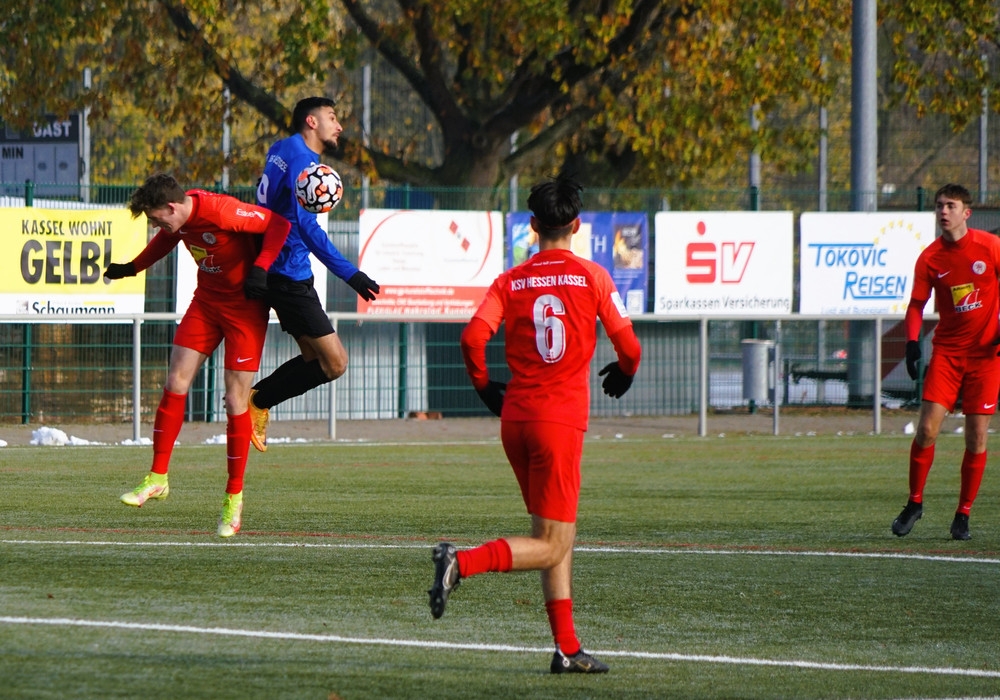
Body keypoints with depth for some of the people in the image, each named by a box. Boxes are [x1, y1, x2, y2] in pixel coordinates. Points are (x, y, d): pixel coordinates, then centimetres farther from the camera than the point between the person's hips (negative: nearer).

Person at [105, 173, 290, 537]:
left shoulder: (222, 212, -29)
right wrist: (131, 268, 19)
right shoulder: (177, 221, -5)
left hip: (244, 307, -7)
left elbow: (279, 223, -23)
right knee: (175, 383, -1)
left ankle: (234, 497, 5)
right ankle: (158, 478, 9)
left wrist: (259, 270, -30)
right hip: (206, 300, 7)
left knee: (235, 402, -6)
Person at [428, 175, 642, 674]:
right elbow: (628, 346, -2)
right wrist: (623, 375, 21)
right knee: (551, 546, -3)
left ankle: (567, 648, 12)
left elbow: (473, 338, -7)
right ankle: (461, 562, -25)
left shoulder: (510, 281, 5)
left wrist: (485, 387, 11)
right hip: (560, 421, -5)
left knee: (559, 537, 15)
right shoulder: (592, 277, -2)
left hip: (515, 418, 5)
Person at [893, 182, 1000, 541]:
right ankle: (914, 502, 8)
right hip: (947, 350, 1)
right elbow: (917, 303, 5)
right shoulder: (930, 257, -1)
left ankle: (963, 514, 9)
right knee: (927, 429, -10)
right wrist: (912, 341, -11)